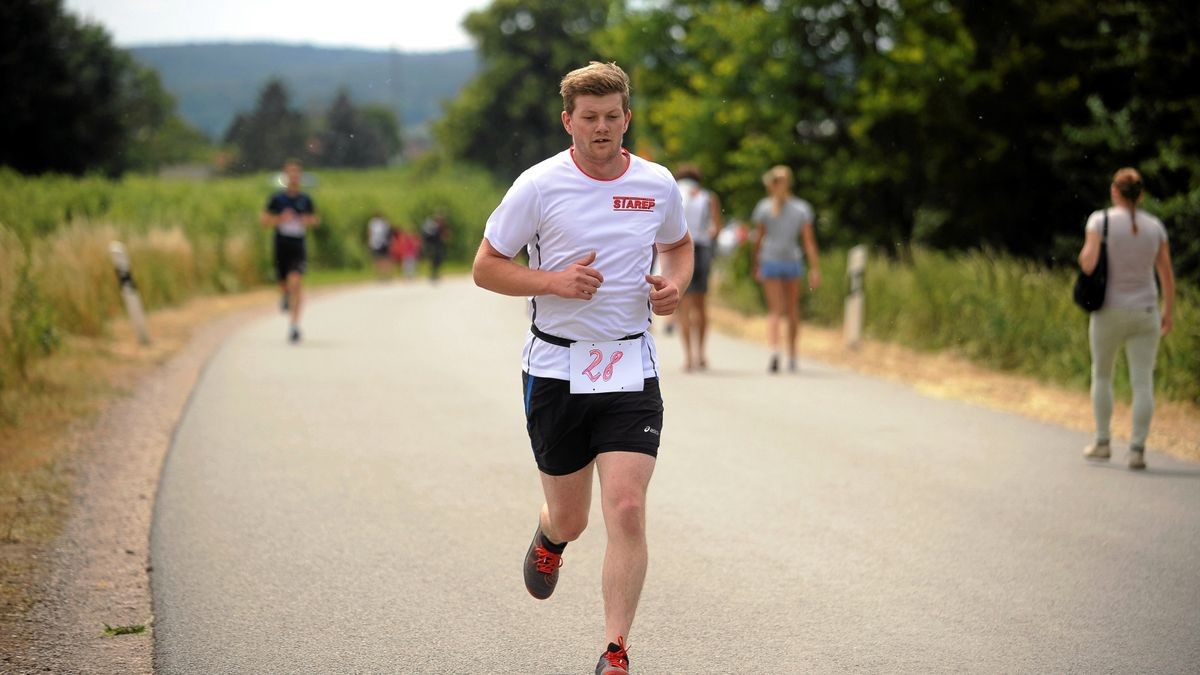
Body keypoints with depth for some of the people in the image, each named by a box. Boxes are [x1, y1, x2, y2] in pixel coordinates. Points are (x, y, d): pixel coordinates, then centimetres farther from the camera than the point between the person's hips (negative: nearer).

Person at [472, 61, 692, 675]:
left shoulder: (658, 185, 2)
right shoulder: (538, 186, -6)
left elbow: (678, 245, 22)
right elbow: (485, 267, -1)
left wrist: (673, 284, -1)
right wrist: (553, 281, -17)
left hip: (630, 367, 1)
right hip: (556, 367, -1)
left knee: (627, 510, -13)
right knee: (571, 519, 9)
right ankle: (549, 536, 49)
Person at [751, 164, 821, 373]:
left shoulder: (764, 207, -3)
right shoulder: (802, 208, 0)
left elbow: (758, 239, -2)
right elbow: (809, 240, -4)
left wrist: (756, 265, 9)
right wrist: (815, 270, -4)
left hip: (769, 262, -1)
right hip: (793, 262, 1)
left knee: (774, 310, 0)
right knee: (792, 310, 16)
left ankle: (774, 350, -24)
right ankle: (792, 357, 22)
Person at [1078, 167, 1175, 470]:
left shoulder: (1100, 221, -9)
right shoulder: (1154, 226, 1)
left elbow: (1088, 263, -19)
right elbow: (1167, 274, 3)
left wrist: (1084, 255, 4)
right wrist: (1169, 310, 14)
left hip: (1109, 313, -1)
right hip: (1145, 313, 1)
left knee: (1102, 374, 19)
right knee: (1143, 382, 1)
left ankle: (1102, 442, 22)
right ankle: (1137, 450, -8)